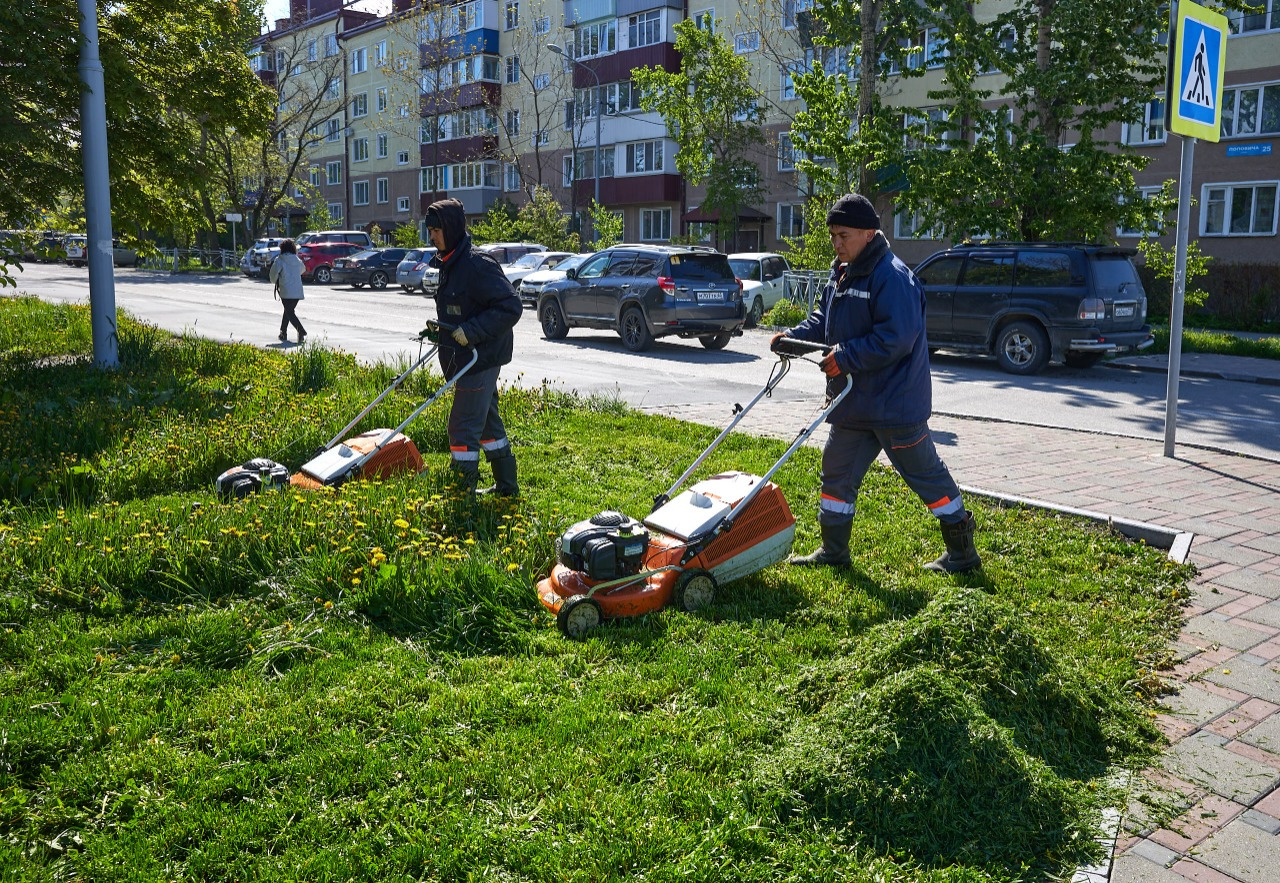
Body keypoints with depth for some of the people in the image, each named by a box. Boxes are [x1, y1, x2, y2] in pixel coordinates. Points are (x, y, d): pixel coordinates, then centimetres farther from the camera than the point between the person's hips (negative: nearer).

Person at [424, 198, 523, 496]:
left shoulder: (477, 265, -19)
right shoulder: (450, 264, 12)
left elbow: (511, 307, -24)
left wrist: (471, 331, -26)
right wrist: (440, 329, 10)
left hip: (480, 358, -10)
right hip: (466, 358, 10)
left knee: (463, 426, -7)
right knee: (487, 421, 17)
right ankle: (506, 485, 29)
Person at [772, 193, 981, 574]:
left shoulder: (893, 277, -20)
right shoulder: (841, 272, 10)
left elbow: (896, 339, -27)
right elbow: (823, 320, 16)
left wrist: (845, 357, -25)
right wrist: (793, 336, -2)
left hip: (895, 404, -9)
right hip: (853, 401, 9)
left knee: (926, 474, 4)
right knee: (836, 471, 13)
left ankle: (962, 552, 19)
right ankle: (833, 550, 25)